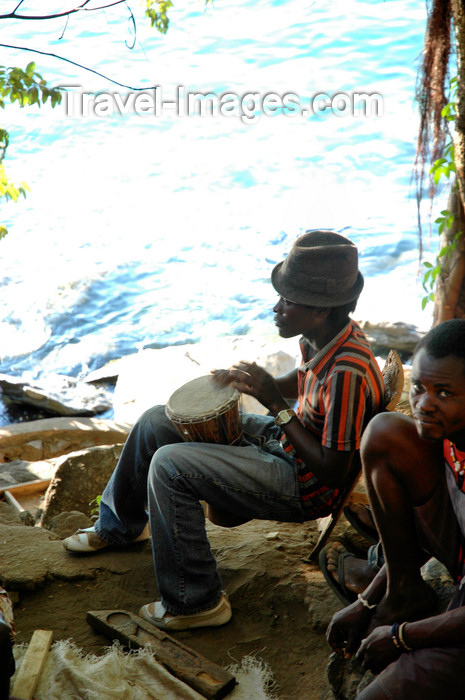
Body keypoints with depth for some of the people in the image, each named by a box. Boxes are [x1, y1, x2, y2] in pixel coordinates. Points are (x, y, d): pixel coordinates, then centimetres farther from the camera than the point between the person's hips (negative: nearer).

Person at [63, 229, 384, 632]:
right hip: (283, 437, 9)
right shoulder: (323, 336, -6)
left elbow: (332, 472, -27)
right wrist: (251, 382, -4)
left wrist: (277, 406, -27)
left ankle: (196, 602, -7)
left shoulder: (347, 373, -32)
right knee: (156, 421, 10)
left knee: (169, 464, -22)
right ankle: (121, 524, 35)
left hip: (304, 483, -9)